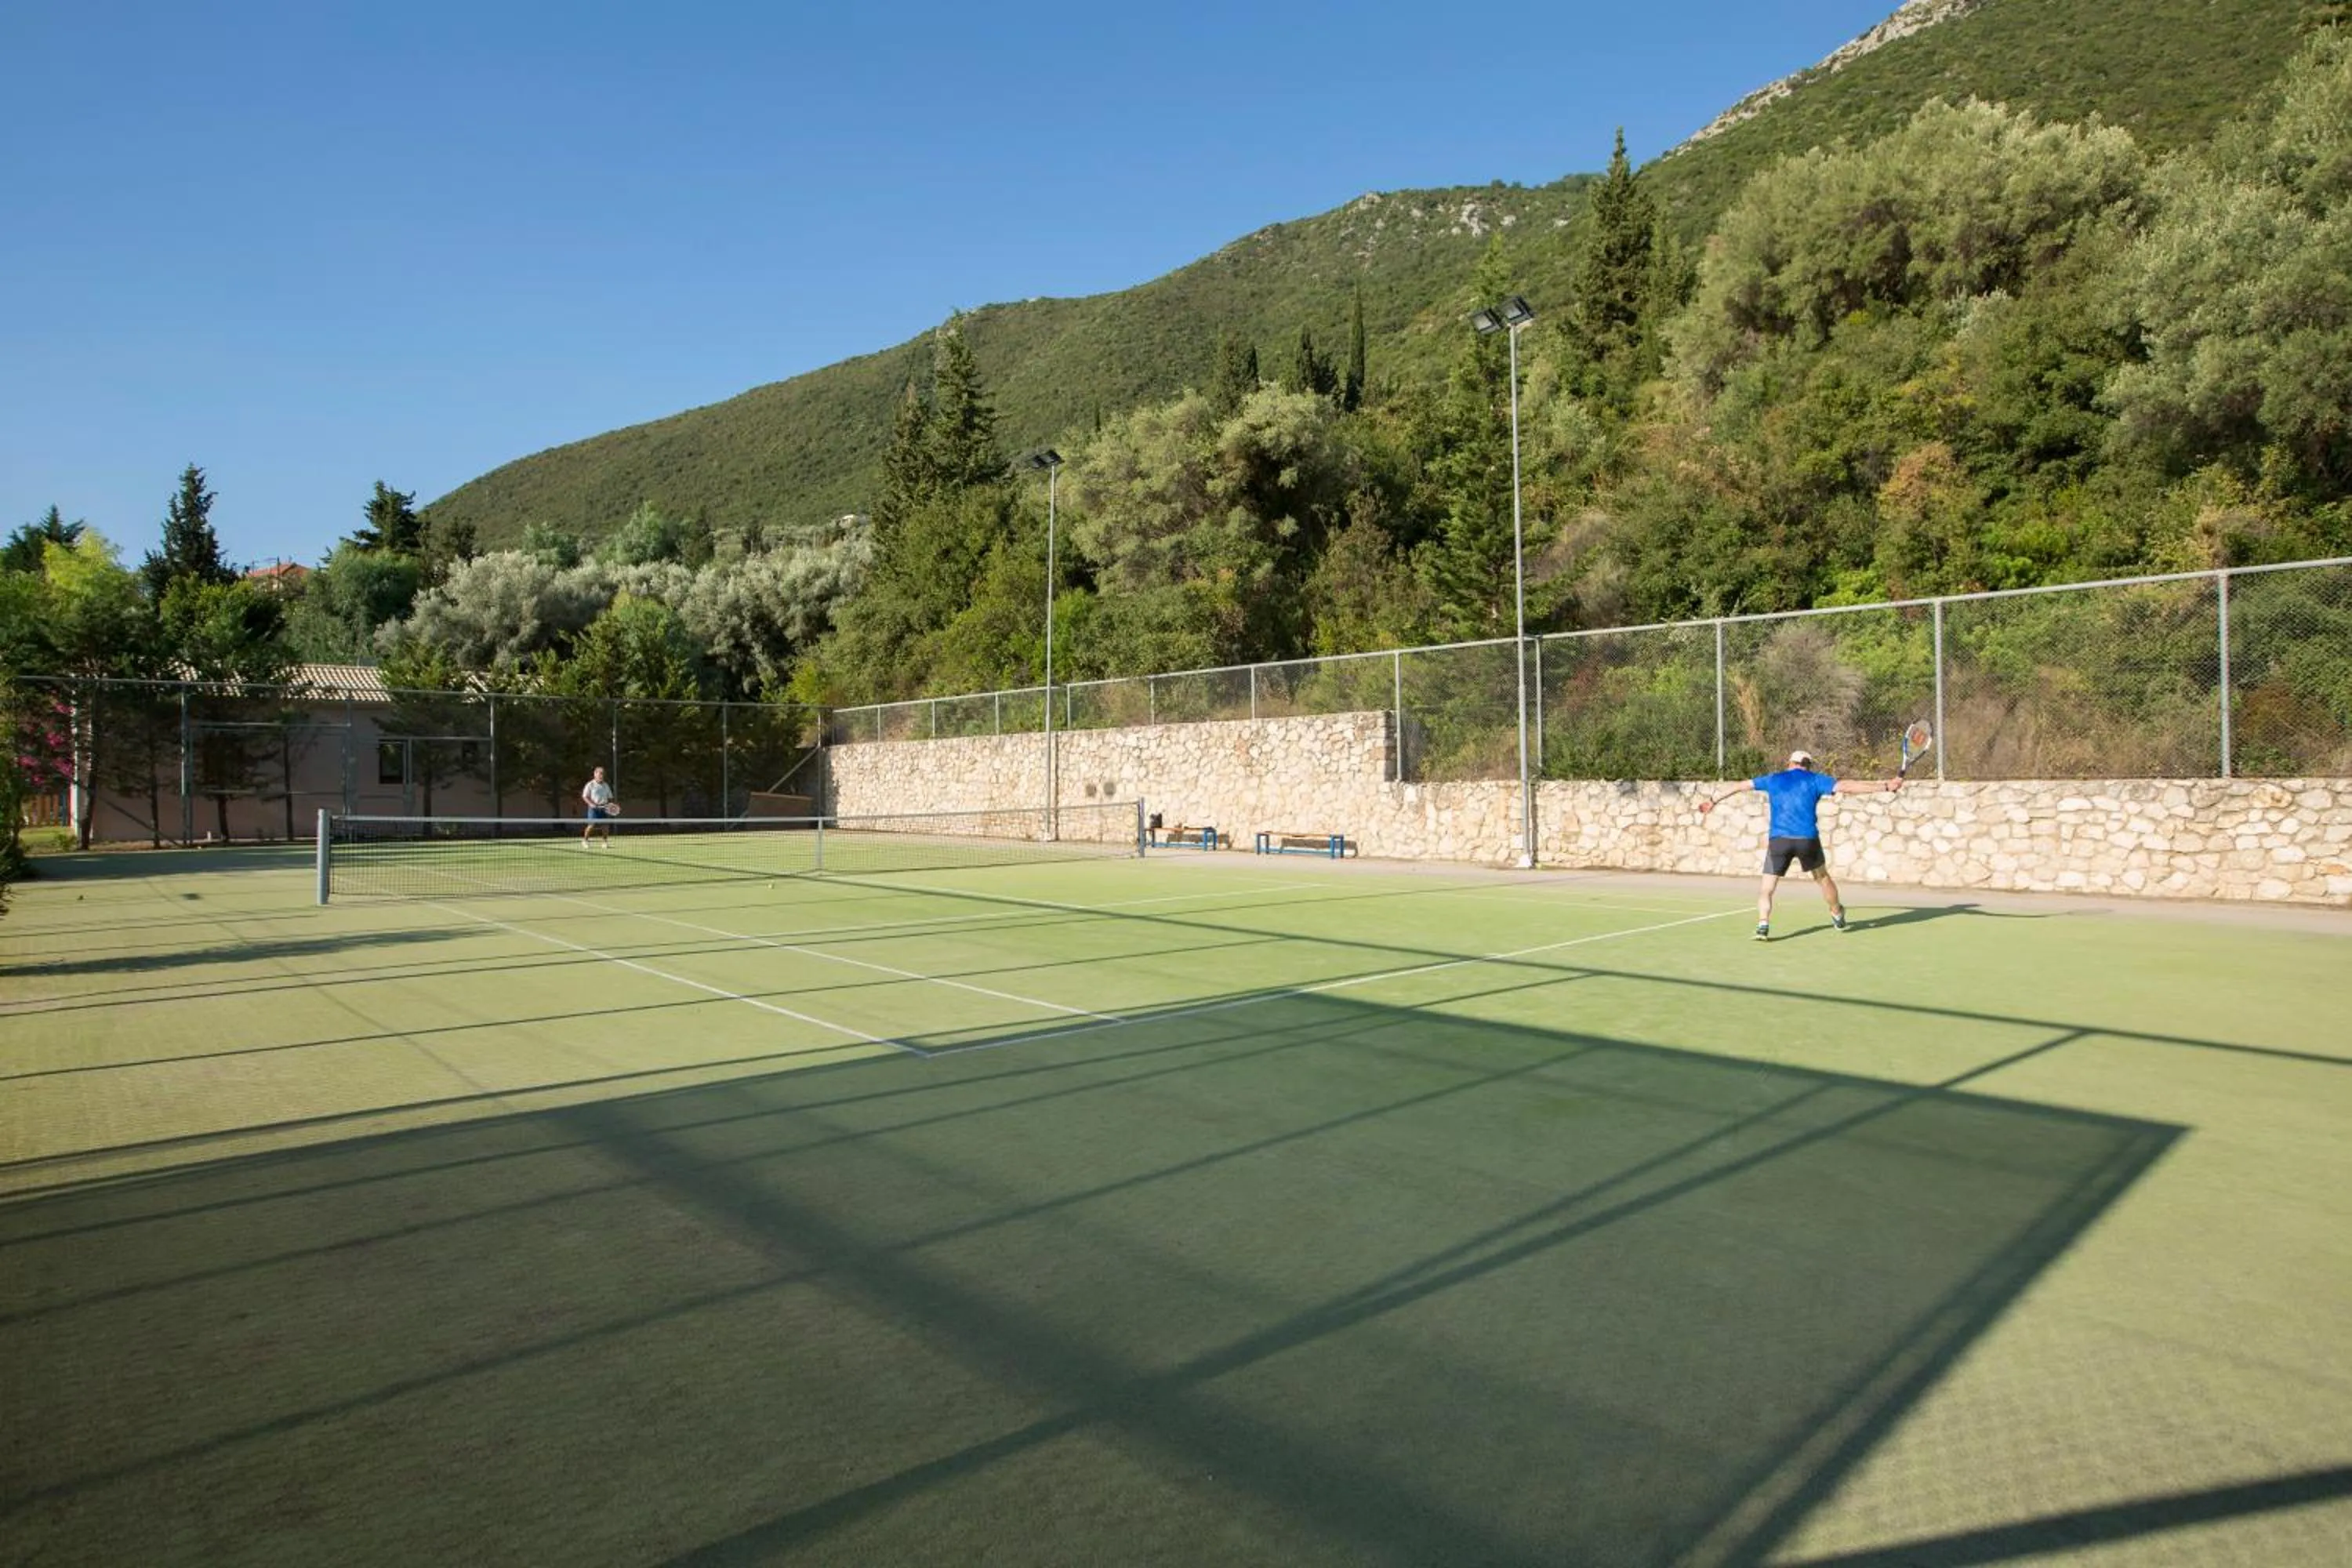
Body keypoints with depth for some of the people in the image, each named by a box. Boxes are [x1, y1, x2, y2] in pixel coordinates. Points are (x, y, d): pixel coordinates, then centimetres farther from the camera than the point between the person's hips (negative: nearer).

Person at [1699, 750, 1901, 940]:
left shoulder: (1773, 780, 17)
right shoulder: (1814, 780, 10)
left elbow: (1742, 786, 26)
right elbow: (1846, 786, -1)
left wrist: (1714, 801, 37)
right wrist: (1886, 787, 2)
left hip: (1778, 840, 0)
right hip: (1807, 838, 0)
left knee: (1766, 889, 6)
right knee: (1823, 877, 25)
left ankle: (1763, 927, -13)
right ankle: (1837, 916, 43)